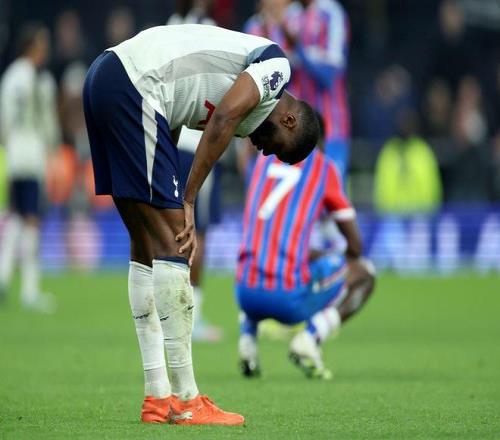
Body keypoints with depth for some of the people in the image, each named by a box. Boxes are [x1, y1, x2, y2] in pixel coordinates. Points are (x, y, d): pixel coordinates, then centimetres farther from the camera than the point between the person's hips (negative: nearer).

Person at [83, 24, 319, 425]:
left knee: (147, 247, 12)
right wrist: (188, 201, -10)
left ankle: (158, 397, 14)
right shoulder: (277, 65, 1)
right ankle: (186, 401, -5)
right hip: (133, 86, -10)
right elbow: (223, 119, -14)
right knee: (169, 244, -7)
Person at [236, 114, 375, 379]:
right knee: (364, 273, 19)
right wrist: (342, 261, 34)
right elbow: (355, 245, 11)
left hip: (246, 295, 5)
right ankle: (311, 337, -4)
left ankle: (247, 336, 14)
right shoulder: (323, 167, 7)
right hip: (289, 298, -5)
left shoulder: (264, 162, 18)